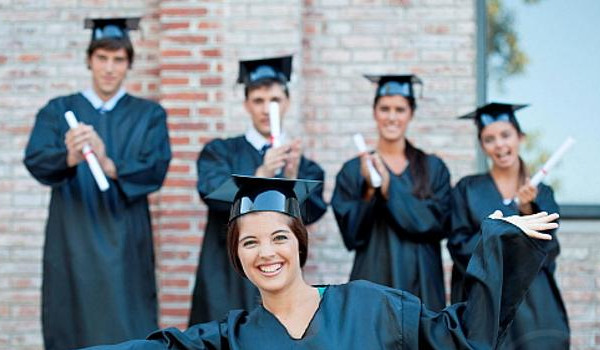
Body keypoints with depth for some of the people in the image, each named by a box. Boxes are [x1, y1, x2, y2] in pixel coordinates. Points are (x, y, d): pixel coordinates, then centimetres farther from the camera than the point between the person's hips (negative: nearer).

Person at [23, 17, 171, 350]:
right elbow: (36, 160, -8)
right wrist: (70, 157, -30)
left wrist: (109, 165, -27)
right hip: (72, 241, 1)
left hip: (124, 243, 0)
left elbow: (156, 168, -8)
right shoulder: (58, 110, 8)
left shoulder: (148, 115, 8)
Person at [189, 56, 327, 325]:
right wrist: (260, 175, -29)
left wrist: (291, 177, -25)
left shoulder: (303, 164, 11)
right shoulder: (220, 152, 7)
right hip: (227, 283, -1)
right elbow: (212, 192, -13)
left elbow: (309, 212, -6)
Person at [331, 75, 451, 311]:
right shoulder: (353, 170, 4)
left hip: (421, 284, 1)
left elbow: (440, 224, -6)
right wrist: (369, 191, -18)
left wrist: (390, 187, -13)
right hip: (373, 280, -1)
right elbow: (351, 235, -2)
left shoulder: (433, 168, 6)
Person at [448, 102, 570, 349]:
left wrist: (528, 209, -17)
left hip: (533, 303, 1)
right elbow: (460, 246, -3)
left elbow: (548, 250, -2)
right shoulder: (468, 190, 5)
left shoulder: (542, 194, 10)